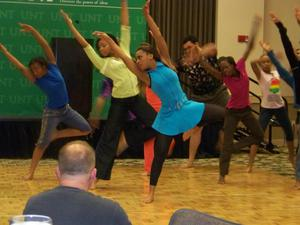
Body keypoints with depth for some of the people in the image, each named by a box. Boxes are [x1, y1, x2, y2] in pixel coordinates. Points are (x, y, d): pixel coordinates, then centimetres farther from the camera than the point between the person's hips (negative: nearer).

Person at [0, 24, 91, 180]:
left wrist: (33, 31, -24)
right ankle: (31, 172, -1)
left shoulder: (53, 67, -9)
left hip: (66, 109, 4)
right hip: (51, 112, -4)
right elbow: (20, 67, -23)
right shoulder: (37, 79, -14)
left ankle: (56, 134, 13)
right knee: (43, 142, -9)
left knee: (86, 129, 2)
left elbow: (45, 46, -15)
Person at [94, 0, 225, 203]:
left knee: (226, 115, -5)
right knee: (159, 153, -1)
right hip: (168, 117, 0)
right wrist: (109, 40, -12)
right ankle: (151, 192, 9)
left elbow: (160, 38, -16)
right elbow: (124, 58, -10)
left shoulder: (165, 63, -6)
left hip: (187, 108, 0)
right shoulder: (146, 77, -6)